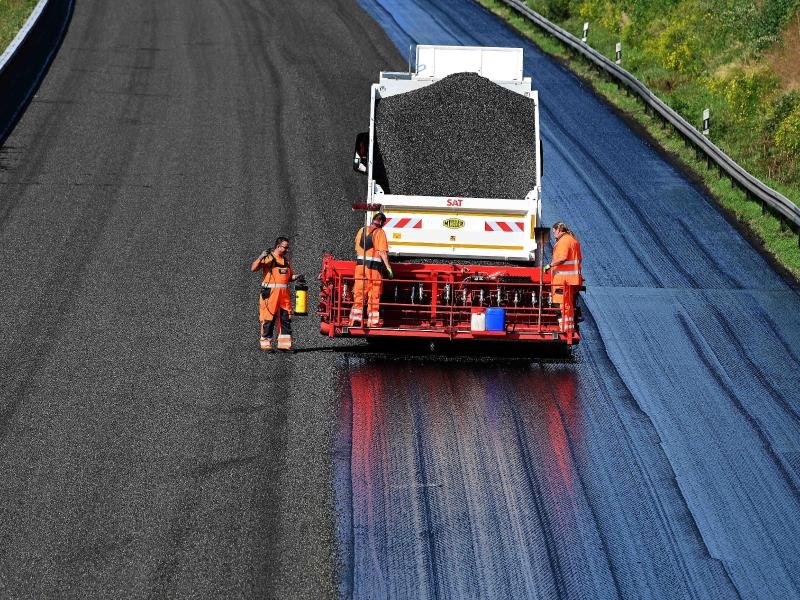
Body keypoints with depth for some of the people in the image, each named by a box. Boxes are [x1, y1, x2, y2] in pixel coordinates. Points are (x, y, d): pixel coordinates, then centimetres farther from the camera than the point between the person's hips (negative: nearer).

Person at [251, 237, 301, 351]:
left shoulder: (286, 260, 18)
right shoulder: (268, 258, -3)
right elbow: (253, 268, -14)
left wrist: (295, 277, 6)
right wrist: (260, 257, -27)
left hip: (284, 293, 6)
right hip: (270, 293, -6)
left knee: (286, 319, 5)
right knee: (268, 319, -4)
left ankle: (285, 344, 10)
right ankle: (266, 344, 2)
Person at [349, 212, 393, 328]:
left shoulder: (362, 230, 11)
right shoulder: (379, 232, -6)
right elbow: (382, 252, -13)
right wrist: (388, 267, -11)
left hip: (360, 265, 5)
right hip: (374, 266, -5)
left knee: (359, 293, 8)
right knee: (374, 296, 2)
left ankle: (355, 319, 3)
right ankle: (373, 322, 3)